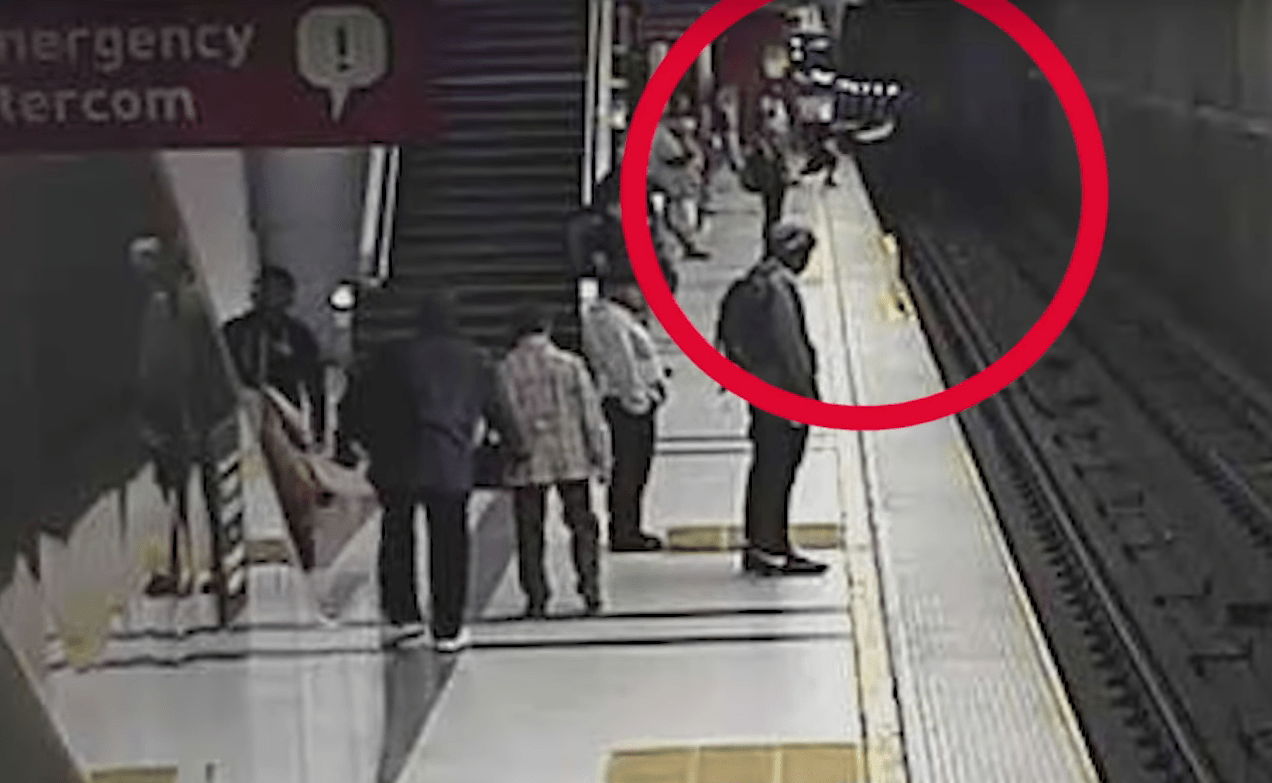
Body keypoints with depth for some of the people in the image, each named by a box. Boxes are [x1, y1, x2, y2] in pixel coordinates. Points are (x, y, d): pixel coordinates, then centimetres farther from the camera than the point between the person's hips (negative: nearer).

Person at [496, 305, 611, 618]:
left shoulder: (504, 371, -4)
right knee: (582, 526, 11)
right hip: (571, 459, 1)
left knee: (530, 533, 7)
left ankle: (536, 598, 6)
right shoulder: (570, 364, -2)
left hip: (527, 465, -1)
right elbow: (591, 413, -1)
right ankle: (591, 591, 8)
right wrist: (601, 455, 5)